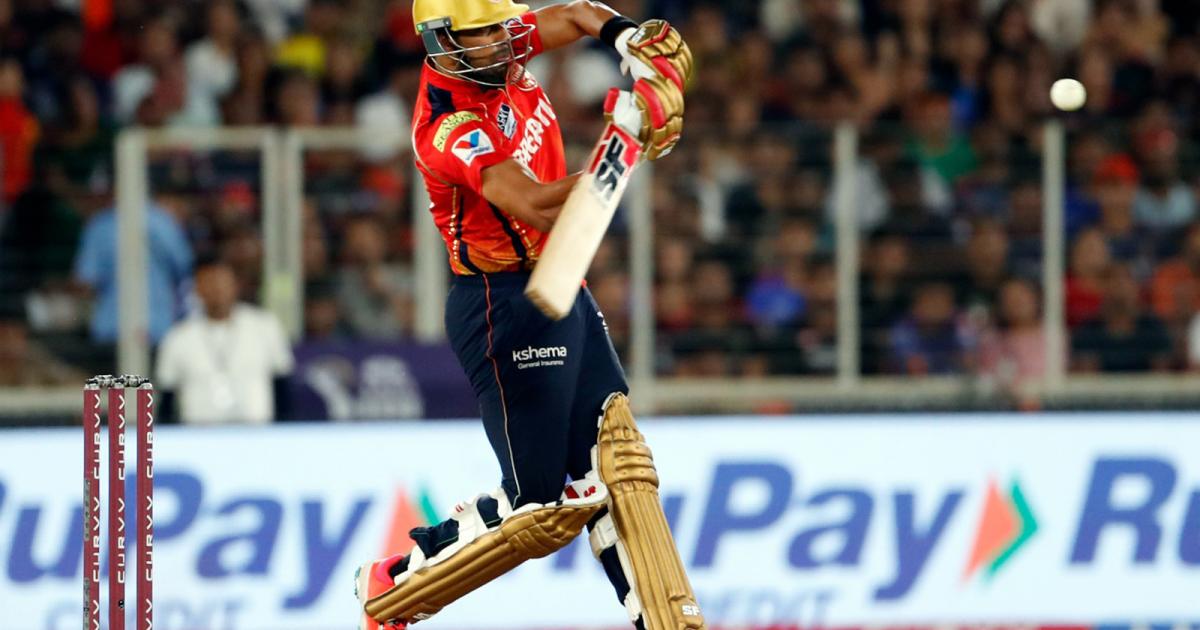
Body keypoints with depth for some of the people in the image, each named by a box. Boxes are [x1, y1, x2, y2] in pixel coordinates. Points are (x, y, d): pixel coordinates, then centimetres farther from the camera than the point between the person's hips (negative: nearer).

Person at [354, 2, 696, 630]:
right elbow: (539, 208, -36)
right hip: (505, 310, -9)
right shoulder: (452, 130, -25)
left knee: (617, 463, 4)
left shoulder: (495, 54, 0)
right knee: (538, 508, -5)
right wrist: (624, 146, -40)